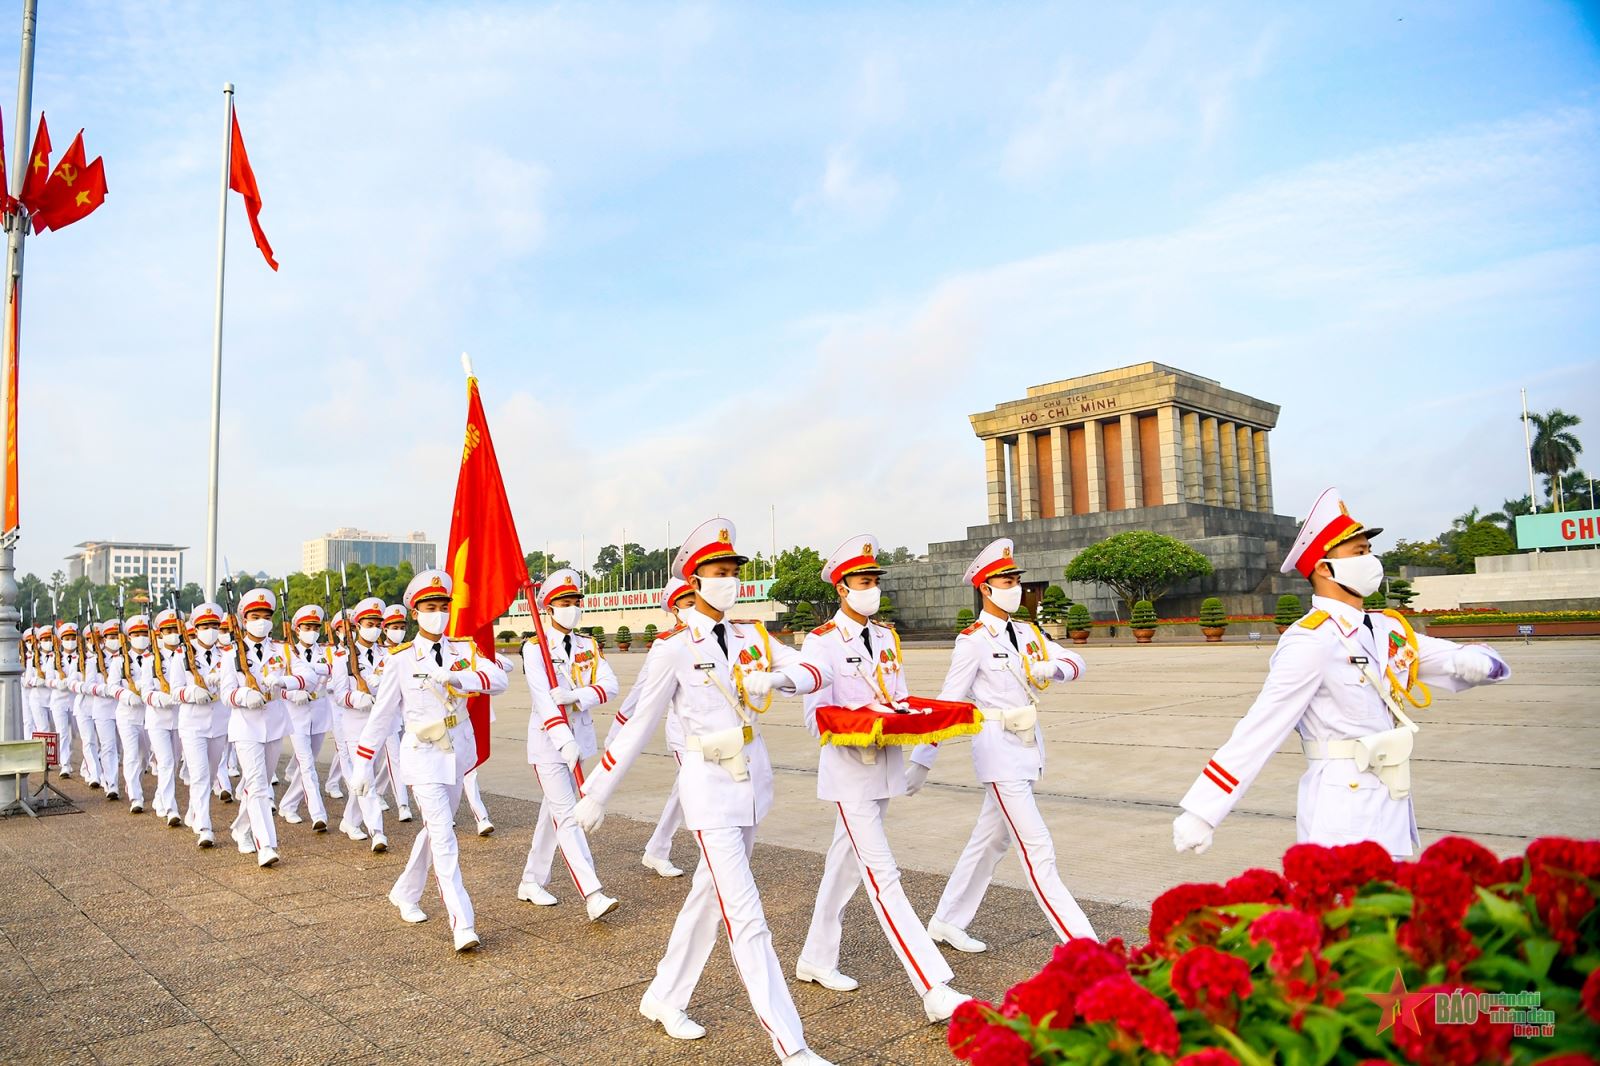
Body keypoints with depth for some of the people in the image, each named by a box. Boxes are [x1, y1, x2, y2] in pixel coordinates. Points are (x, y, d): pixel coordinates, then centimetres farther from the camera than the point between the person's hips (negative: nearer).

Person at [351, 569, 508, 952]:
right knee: (444, 837, -12)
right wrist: (362, 764, 3)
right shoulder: (400, 658, -5)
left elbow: (499, 680, -16)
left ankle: (406, 894, 42)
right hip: (423, 755, -4)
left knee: (434, 830, 19)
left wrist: (458, 678, -33)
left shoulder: (464, 651, 1)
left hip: (457, 753, 4)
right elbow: (382, 714, 0)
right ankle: (464, 925, -14)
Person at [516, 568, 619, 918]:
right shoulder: (535, 648, -9)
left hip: (579, 737, 6)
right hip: (548, 742, -6)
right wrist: (564, 740, -34)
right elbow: (542, 696, -22)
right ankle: (592, 895, -15)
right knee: (566, 817, -10)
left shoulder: (589, 645, 6)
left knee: (552, 812, 16)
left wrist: (576, 695, -25)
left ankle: (531, 882, 30)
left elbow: (609, 684, -6)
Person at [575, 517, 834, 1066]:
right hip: (709, 786, -6)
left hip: (752, 779, 6)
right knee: (746, 919, -6)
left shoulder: (751, 636, 4)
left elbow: (814, 672, -5)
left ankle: (663, 999, 38)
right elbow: (638, 726, -6)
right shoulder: (673, 647, -10)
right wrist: (596, 794, -2)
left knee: (708, 897, 18)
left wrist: (776, 677, -27)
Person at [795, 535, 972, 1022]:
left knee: (846, 865, 17)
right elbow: (816, 717, -11)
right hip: (849, 770, -7)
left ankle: (816, 959, 33)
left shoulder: (886, 637, 10)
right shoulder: (821, 642, -10)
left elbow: (900, 700, 13)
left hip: (885, 767, 7)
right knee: (883, 878, -8)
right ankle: (935, 992, -9)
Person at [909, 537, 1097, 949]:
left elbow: (1076, 663, 5)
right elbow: (948, 702, -12)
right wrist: (921, 762, -13)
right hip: (999, 752, -8)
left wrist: (1051, 667, -19)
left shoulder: (1027, 633, 10)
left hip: (1027, 749, 8)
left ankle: (946, 922, 31)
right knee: (1038, 851, -7)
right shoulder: (973, 641, -11)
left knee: (990, 840, 17)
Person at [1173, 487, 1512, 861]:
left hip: (1393, 816, 8)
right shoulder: (1310, 642, -17)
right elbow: (1260, 730, -20)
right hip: (1342, 824, -8)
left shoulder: (1389, 630, 8)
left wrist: (1474, 661, -15)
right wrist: (1201, 813, -23)